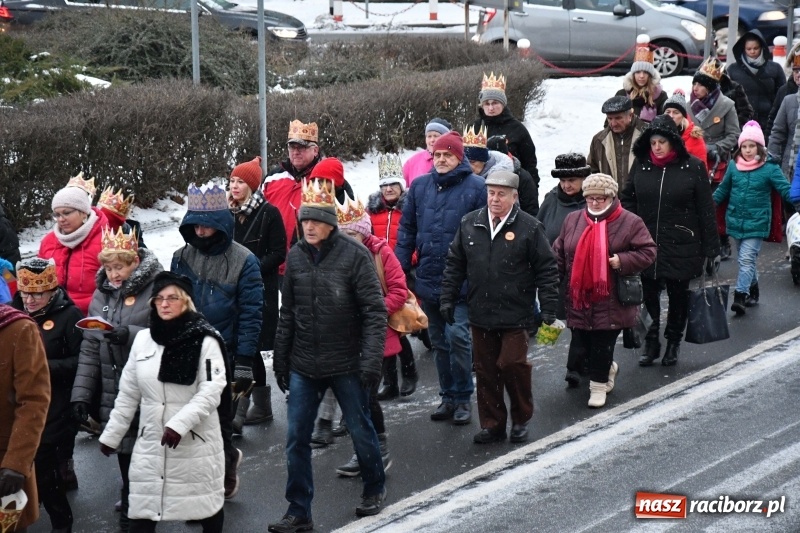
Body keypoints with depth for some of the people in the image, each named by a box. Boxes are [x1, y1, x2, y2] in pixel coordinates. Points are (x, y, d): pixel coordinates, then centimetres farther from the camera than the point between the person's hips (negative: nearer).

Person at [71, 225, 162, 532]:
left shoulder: (156, 290, -10)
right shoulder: (102, 294, 10)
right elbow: (89, 349, 10)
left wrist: (130, 335, -28)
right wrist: (81, 392, 5)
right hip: (112, 395, 5)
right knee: (124, 456, 10)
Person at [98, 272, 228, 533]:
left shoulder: (205, 340, -8)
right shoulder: (143, 339, 8)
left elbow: (212, 390, -17)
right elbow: (127, 394, 14)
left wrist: (179, 423, -27)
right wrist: (111, 434, 14)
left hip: (196, 441, -4)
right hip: (151, 441, 4)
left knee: (208, 503, 10)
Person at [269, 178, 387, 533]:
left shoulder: (354, 255, -11)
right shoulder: (296, 256, 3)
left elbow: (374, 311, -12)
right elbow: (287, 313, 11)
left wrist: (372, 360, -19)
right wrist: (280, 359, 12)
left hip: (346, 364, -4)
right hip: (303, 366, 4)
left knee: (360, 429, 12)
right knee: (296, 439, 2)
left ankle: (374, 489, 36)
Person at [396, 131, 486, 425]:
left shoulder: (476, 187, -6)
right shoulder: (420, 186, 9)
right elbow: (407, 229, 13)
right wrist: (400, 269, 5)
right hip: (428, 279, 5)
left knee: (457, 335, -12)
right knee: (439, 341, 13)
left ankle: (462, 398, 2)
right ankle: (448, 397, 24)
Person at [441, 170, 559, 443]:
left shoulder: (529, 228, -5)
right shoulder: (469, 224, 6)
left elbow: (546, 270, -4)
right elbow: (454, 265, 13)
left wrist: (548, 309, -7)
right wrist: (448, 298, 10)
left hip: (515, 315, -4)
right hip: (480, 315, 4)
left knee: (512, 365, -7)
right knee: (486, 371, 8)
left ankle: (521, 420, 14)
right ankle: (492, 424, 19)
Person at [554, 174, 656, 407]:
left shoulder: (630, 222, -5)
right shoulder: (572, 220, 7)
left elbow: (648, 252, -4)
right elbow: (559, 254, 13)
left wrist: (622, 261, -18)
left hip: (611, 302, -4)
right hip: (578, 298, 4)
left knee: (603, 344, 0)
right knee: (581, 343, 9)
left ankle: (599, 384, 18)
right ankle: (607, 369, 36)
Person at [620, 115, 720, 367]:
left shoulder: (693, 167, -7)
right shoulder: (641, 165, 1)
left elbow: (706, 210, -5)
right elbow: (627, 199, 11)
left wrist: (711, 249, -5)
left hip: (681, 249, -2)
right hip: (646, 245, 2)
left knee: (678, 295, 11)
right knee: (649, 295, 6)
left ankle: (673, 342, 28)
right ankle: (651, 343, 19)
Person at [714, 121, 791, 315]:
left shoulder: (770, 169, -8)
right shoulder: (734, 167, 4)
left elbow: (786, 190, -11)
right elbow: (722, 190, 16)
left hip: (756, 222, -5)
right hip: (736, 221, 5)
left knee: (747, 259, -13)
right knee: (745, 259, 15)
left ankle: (741, 296, -17)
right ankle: (752, 288, 32)